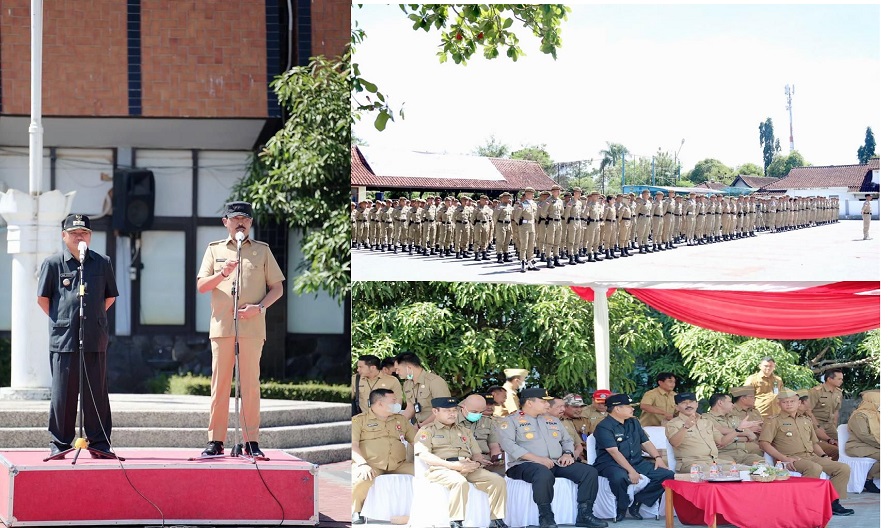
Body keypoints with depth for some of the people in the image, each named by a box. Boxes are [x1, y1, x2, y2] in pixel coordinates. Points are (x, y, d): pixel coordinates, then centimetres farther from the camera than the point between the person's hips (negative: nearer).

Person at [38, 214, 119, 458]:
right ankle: (59, 443, 10)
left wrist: (92, 317, 13)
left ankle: (100, 444, 10)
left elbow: (109, 297, 19)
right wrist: (61, 320, 6)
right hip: (63, 340, -2)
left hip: (95, 340, 2)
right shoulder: (53, 263, 2)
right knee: (63, 392, 2)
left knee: (96, 392, 4)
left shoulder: (102, 263, 9)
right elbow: (42, 298, 7)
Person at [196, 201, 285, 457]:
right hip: (221, 326, 1)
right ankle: (215, 441, 2)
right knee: (219, 383, -1)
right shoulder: (214, 249, 14)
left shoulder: (262, 250, 12)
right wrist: (222, 273, -11)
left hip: (252, 327, -1)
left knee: (250, 384, -2)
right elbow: (201, 286, 7)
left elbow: (277, 287, 10)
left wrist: (260, 306, -7)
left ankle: (251, 441, 0)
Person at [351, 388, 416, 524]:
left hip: (399, 466, 4)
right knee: (362, 479, -38)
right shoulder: (359, 420, 7)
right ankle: (356, 511, -8)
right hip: (371, 465, -4)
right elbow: (353, 445, -6)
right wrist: (363, 464, -24)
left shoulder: (400, 420, 23)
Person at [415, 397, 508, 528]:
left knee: (498, 481, -16)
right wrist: (453, 465, -19)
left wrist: (478, 462, -5)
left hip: (469, 469, 6)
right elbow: (424, 455, -8)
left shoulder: (464, 431, 30)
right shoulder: (427, 431, 9)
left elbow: (476, 453, 24)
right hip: (441, 470, -6)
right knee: (460, 482, -40)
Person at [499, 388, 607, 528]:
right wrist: (536, 458, -20)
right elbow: (508, 444, -12)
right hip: (525, 464, -6)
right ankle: (546, 517, -27)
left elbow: (567, 441, 29)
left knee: (589, 471, -13)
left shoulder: (552, 421, 25)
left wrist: (567, 454, 3)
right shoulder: (512, 421, 4)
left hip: (557, 464, 6)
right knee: (544, 474, -42)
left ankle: (584, 515, -13)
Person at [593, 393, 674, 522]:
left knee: (667, 474, -9)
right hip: (611, 464, -7)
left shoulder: (634, 423, 16)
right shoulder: (604, 427, -10)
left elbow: (646, 442, 21)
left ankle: (637, 502, -3)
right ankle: (622, 507, -12)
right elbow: (614, 452, -19)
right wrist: (631, 471, -27)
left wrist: (657, 457, 2)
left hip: (637, 462, 7)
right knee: (619, 477, -43)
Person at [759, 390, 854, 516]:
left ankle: (833, 502, -6)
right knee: (815, 468, -37)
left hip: (812, 457, 7)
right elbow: (764, 443, -7)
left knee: (843, 468, -8)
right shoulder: (773, 421, 4)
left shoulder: (806, 421, 25)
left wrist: (823, 456, 12)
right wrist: (784, 458, -17)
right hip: (792, 459, -7)